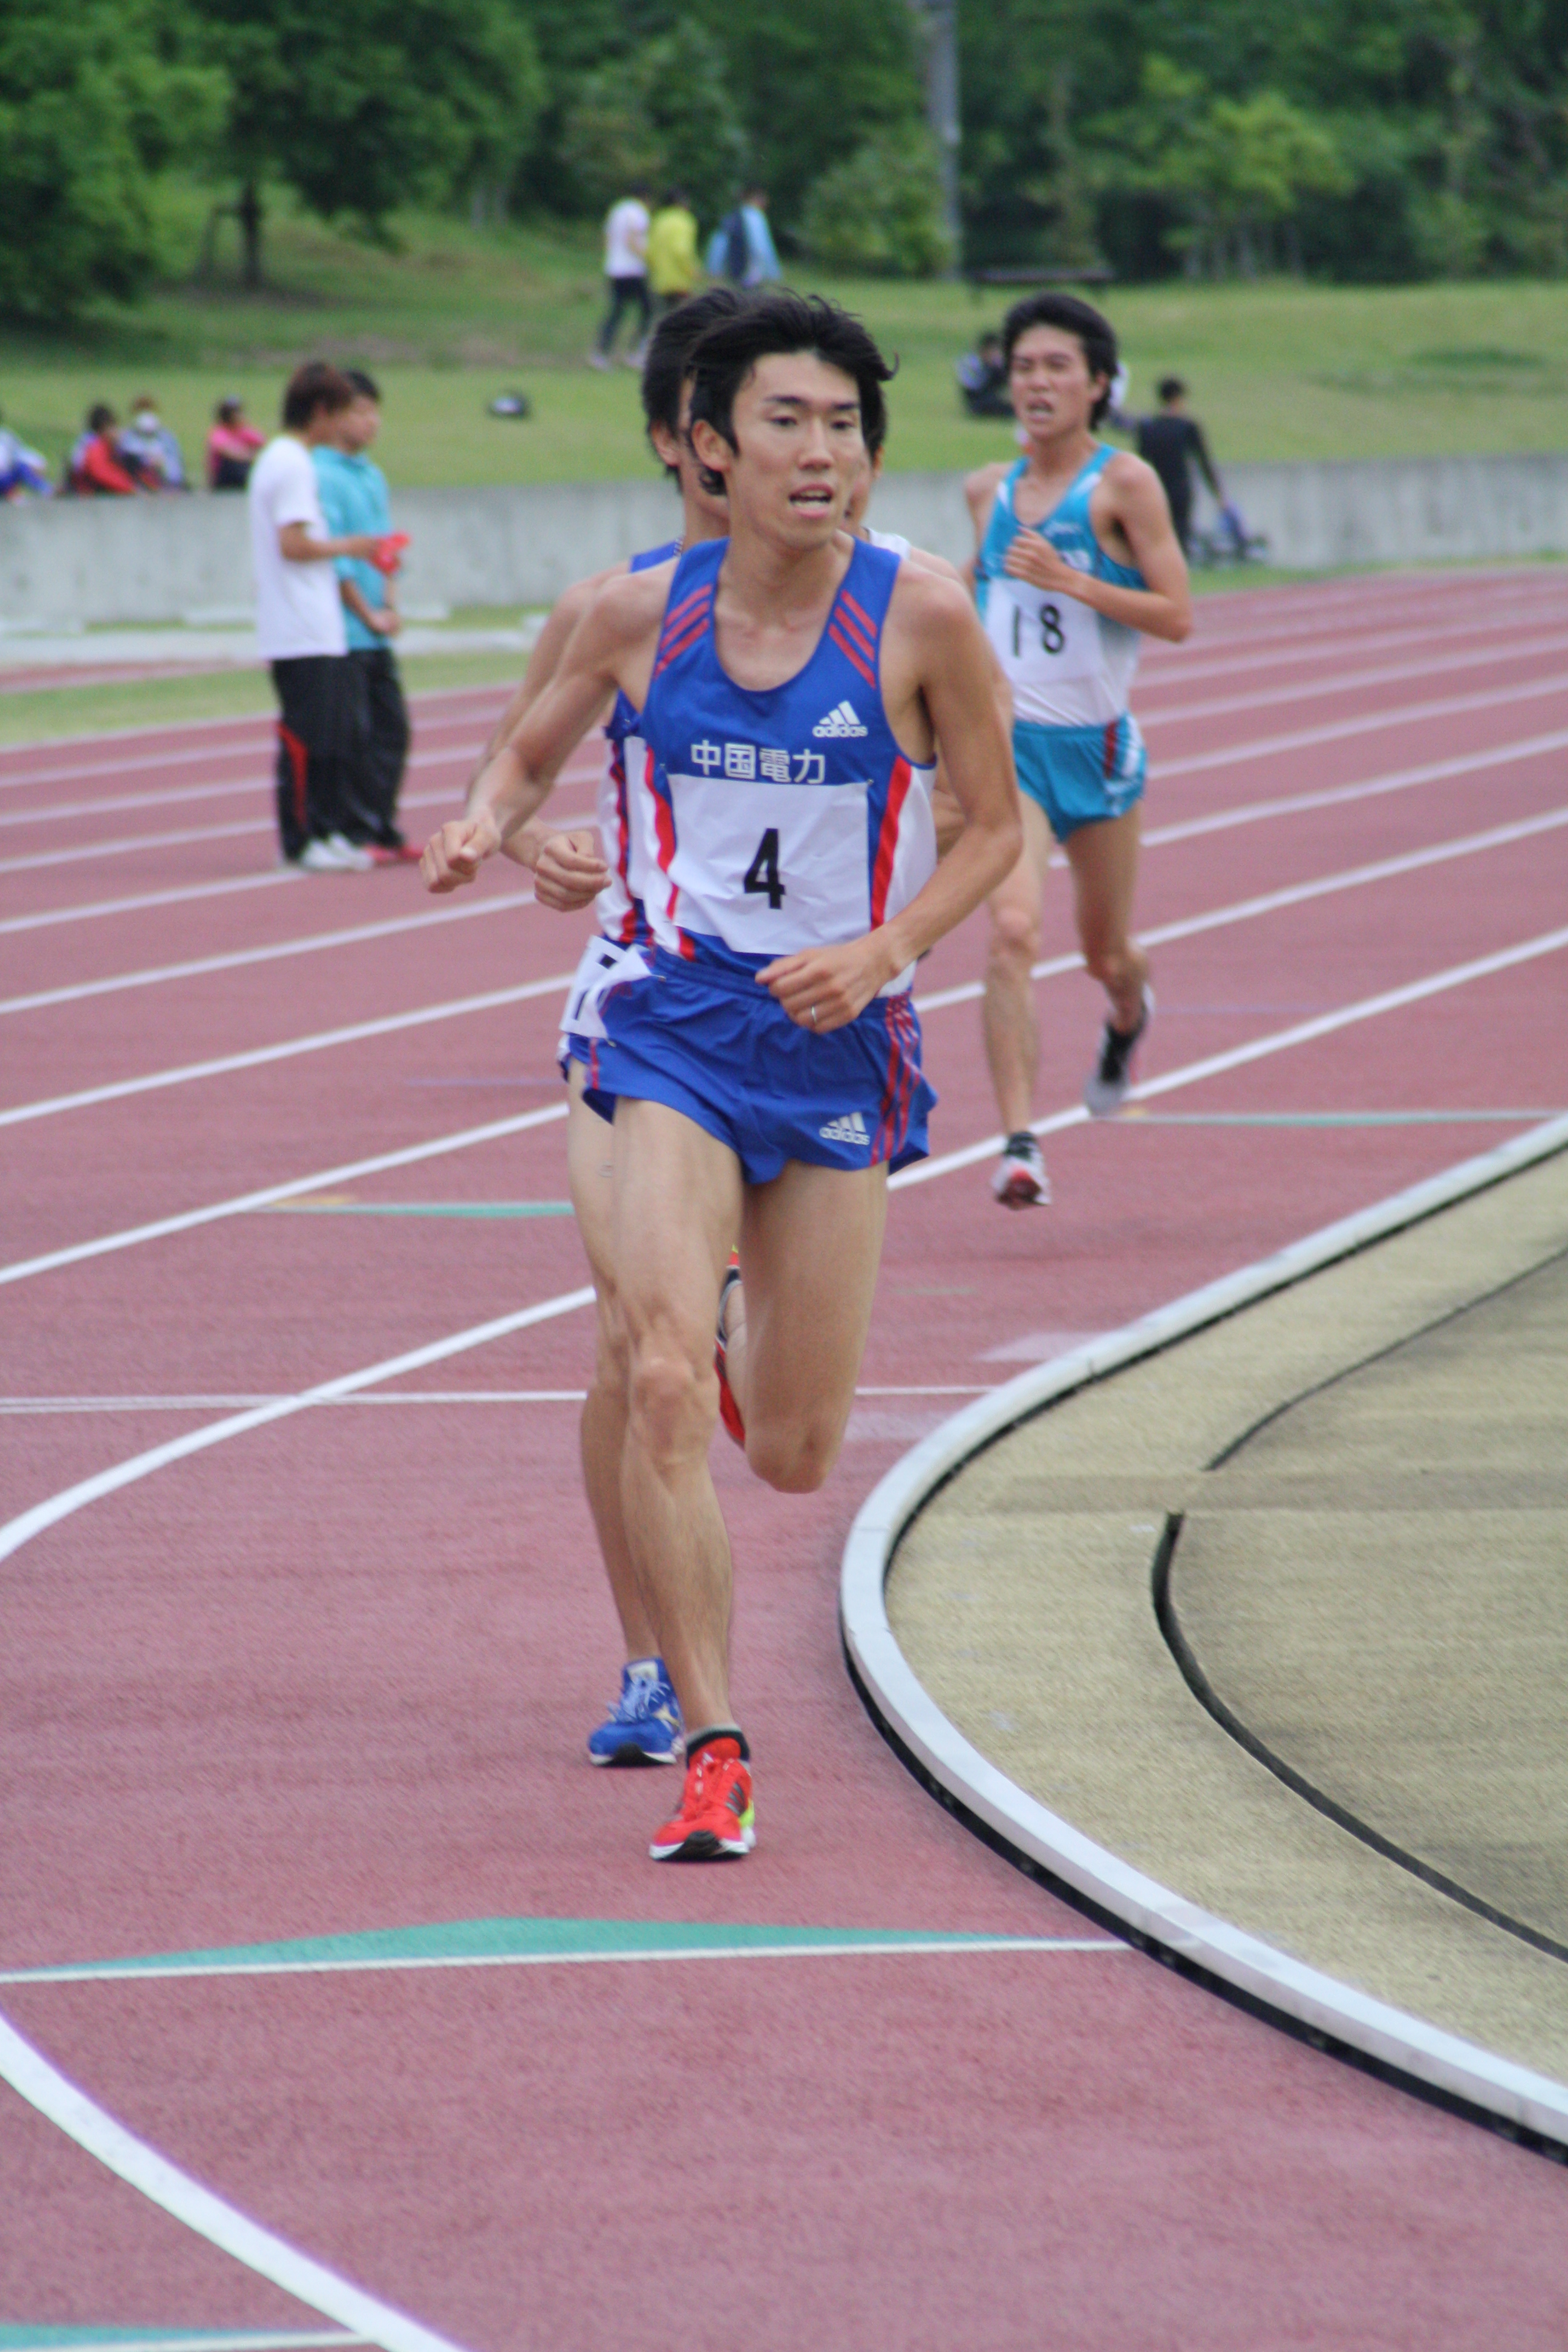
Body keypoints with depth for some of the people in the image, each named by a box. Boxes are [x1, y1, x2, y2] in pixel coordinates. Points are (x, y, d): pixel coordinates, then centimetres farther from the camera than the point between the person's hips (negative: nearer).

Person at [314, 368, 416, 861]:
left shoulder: (373, 476, 15)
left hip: (378, 634, 8)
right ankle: (356, 833, -1)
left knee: (391, 728, 8)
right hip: (344, 632, -8)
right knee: (353, 735, -6)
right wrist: (368, 613, -10)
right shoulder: (321, 475, -10)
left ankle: (383, 830, 15)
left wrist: (391, 605, 2)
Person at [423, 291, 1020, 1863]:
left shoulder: (917, 620, -8)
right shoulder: (640, 616, -3)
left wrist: (879, 950, -13)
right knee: (661, 1384, -19)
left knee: (794, 1458, 6)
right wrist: (486, 824, -8)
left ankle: (755, 1346, 45)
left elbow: (994, 830, 2)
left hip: (841, 1041, 0)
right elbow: (532, 753, 14)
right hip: (677, 1026, 0)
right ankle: (711, 1749, -13)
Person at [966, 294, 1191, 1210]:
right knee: (1013, 931, -20)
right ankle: (1021, 1142, -23)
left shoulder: (1125, 483, -7)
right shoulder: (991, 490, 6)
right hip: (1007, 739, 1)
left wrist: (1071, 581, -22)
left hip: (1097, 740, -1)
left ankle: (1130, 1015, 54)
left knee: (1106, 953, 16)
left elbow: (1178, 618, -12)